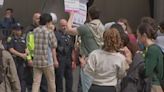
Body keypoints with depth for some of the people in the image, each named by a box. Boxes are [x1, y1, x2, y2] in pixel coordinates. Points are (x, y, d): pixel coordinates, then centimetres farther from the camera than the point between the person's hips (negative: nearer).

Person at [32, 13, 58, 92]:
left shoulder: (35, 31, 7)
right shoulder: (49, 31, -6)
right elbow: (53, 47, -5)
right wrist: (55, 60, 3)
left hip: (36, 61, 4)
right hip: (47, 61, -4)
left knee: (36, 82, 2)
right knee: (51, 82, 11)